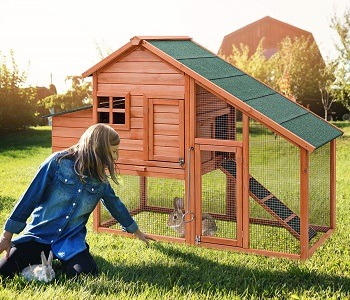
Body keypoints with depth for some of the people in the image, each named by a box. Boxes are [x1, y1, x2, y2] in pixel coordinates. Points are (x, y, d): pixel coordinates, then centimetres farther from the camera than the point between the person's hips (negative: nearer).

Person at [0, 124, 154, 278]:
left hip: (71, 239, 3)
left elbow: (116, 205, 20)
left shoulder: (100, 179, 2)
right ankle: (43, 255, 9)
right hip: (38, 234, -3)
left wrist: (137, 232, 33)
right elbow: (30, 198, -10)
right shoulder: (58, 162, -12)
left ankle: (63, 258, 8)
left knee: (87, 273, -25)